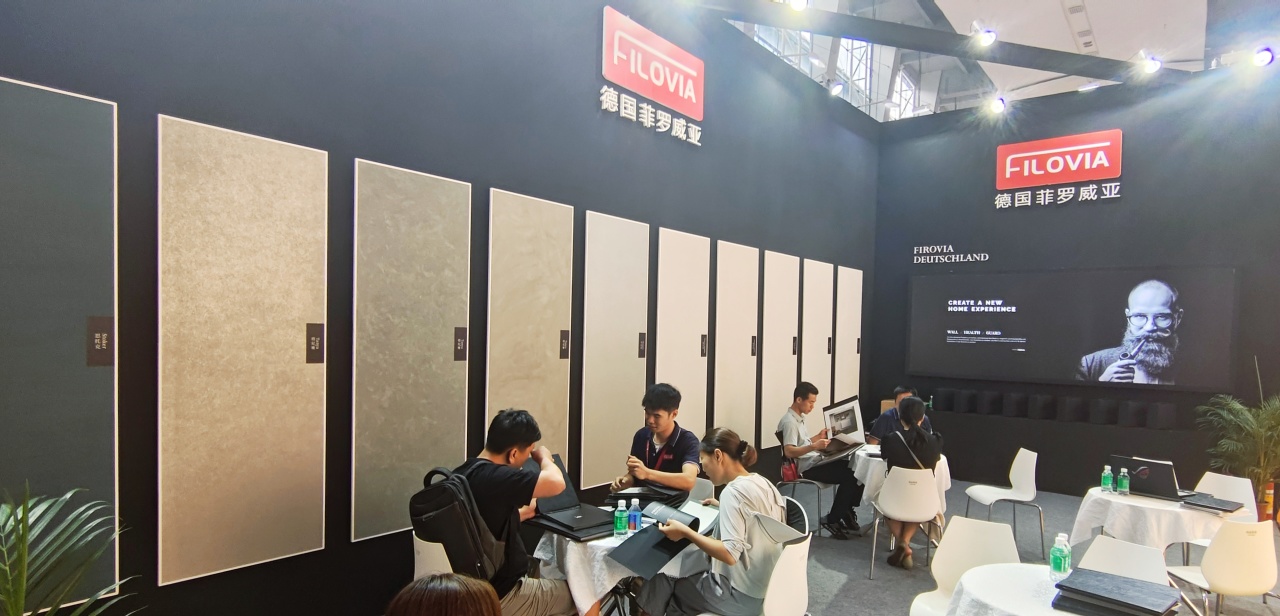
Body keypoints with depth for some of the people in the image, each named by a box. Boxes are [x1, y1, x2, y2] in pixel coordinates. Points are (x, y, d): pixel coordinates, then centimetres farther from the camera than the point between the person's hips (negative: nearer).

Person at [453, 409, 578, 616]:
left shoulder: (461, 475, 0)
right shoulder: (492, 476, -29)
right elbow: (556, 483, -35)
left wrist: (522, 513, 18)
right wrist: (544, 457, -15)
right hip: (500, 598, -9)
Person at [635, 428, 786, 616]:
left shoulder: (733, 491, -23)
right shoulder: (763, 483, 2)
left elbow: (730, 555, -29)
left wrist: (686, 532, -26)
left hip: (745, 595, -8)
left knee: (661, 583, 9)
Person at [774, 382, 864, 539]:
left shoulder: (798, 418, 15)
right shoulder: (789, 422, -16)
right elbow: (788, 452, -28)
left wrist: (818, 437, 11)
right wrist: (814, 446, -37)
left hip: (814, 462, 10)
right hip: (807, 467, -10)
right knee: (849, 477, -19)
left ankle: (846, 512, 11)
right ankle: (832, 520, -6)